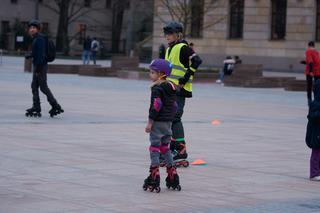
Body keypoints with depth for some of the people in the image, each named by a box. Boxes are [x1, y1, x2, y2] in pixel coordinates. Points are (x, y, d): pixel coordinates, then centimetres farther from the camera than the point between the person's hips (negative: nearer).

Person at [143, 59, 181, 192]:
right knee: (165, 148, 16)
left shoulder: (157, 88, -14)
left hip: (158, 122, -9)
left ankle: (154, 179, -7)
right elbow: (174, 105, 17)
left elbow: (155, 106, -20)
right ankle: (173, 179, 17)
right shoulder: (171, 87, 12)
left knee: (155, 148, -4)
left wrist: (150, 122, -16)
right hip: (168, 122, 9)